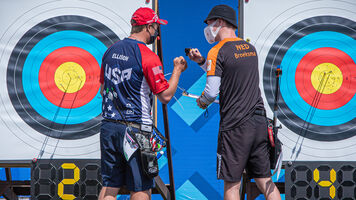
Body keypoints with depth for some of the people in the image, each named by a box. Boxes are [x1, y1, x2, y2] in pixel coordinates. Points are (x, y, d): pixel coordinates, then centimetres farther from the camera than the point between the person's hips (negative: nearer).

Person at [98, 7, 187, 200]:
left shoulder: (111, 51, 10)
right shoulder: (147, 56, -12)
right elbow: (165, 96, -11)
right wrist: (177, 70, 1)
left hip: (108, 126, 6)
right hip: (135, 130, -6)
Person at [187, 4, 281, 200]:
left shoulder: (217, 52, -9)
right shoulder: (250, 48, 14)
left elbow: (212, 91, -14)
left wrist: (202, 101, 7)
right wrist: (202, 62, 21)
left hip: (235, 126, -7)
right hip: (259, 121, 7)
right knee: (265, 182, 10)